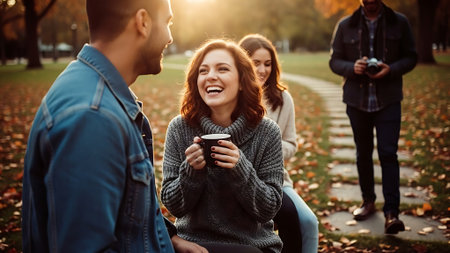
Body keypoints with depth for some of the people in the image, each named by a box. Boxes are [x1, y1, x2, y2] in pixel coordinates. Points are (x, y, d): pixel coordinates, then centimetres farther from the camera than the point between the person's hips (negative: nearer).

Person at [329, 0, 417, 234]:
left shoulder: (399, 22, 2)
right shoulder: (345, 26, 4)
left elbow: (411, 57, 5)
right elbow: (334, 61, 7)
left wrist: (391, 69, -15)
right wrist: (352, 67, -15)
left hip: (388, 100, -2)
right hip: (357, 100, 2)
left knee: (388, 153, -11)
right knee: (363, 154, 12)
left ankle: (391, 213, -10)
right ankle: (368, 201, 29)